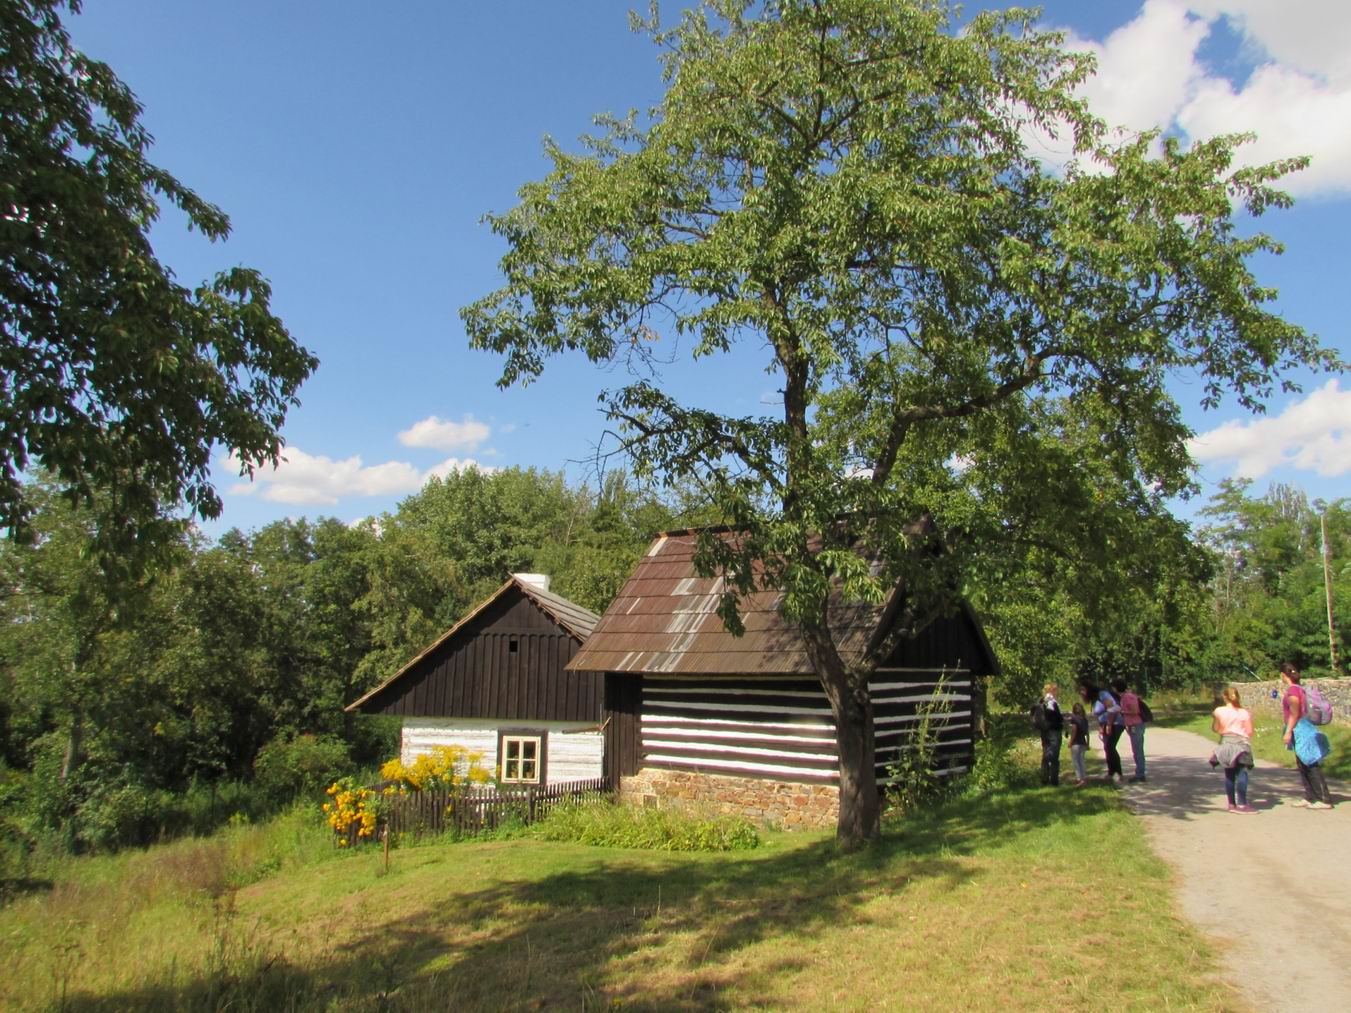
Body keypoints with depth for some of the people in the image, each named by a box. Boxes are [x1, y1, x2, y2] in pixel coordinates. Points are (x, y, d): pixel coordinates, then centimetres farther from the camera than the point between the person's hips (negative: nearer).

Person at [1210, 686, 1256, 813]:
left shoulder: (1219, 711, 3)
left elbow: (1215, 728, 7)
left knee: (1229, 775, 10)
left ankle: (1232, 804, 13)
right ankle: (1241, 804, -15)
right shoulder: (1244, 712, 2)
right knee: (1242, 773, -6)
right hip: (1242, 743, -2)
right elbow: (1250, 731, 2)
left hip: (1226, 743, 2)